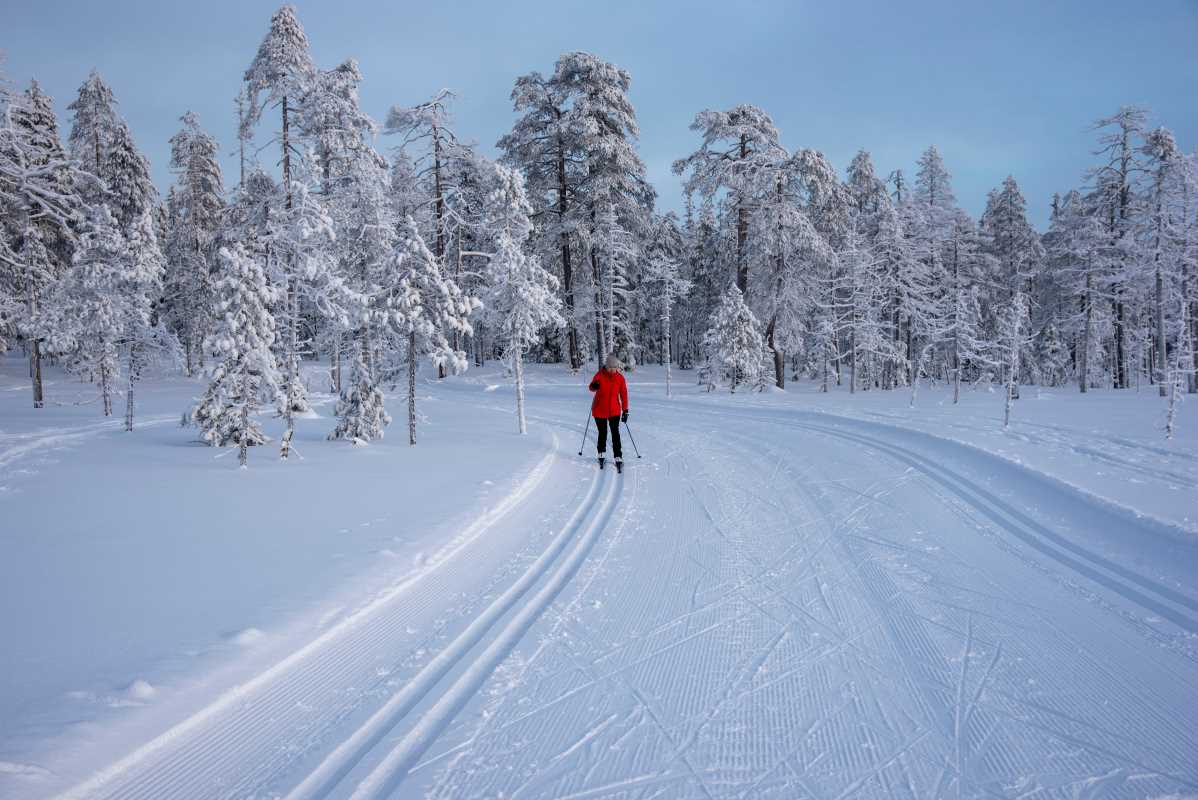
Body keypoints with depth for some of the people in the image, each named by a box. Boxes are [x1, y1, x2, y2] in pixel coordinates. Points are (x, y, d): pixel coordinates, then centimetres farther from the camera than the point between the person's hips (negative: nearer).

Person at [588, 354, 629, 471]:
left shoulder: (620, 378, -3)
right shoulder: (600, 375, -8)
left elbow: (624, 394, 2)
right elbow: (592, 387, -8)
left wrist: (625, 410, 2)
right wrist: (594, 386, -34)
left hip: (614, 411, 0)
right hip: (599, 410, 0)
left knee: (615, 434, -7)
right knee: (602, 433, 9)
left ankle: (618, 458, -3)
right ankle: (601, 455, 29)